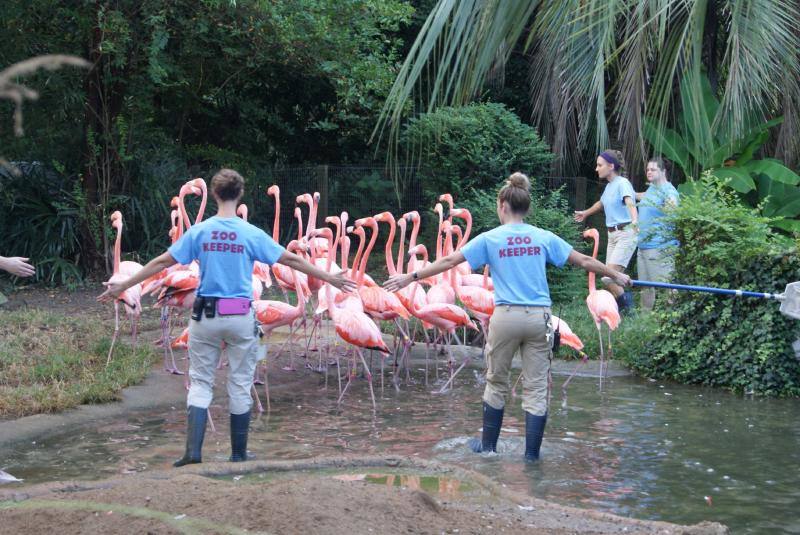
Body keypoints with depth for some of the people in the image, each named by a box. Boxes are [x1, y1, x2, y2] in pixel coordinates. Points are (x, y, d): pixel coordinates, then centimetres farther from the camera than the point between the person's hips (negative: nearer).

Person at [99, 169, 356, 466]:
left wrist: (122, 286, 10)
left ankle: (193, 451, -3)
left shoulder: (199, 232, -2)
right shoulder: (252, 235, -5)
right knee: (240, 386, 9)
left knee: (200, 383, 8)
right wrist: (330, 278, 12)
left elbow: (161, 263, 1)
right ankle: (239, 455, 16)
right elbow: (291, 260, 1)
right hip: (241, 318, -1)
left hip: (206, 316, 1)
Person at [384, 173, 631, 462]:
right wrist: (617, 276, 23)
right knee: (536, 389, 6)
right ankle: (532, 455, 7)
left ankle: (488, 445, 28)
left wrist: (411, 277, 8)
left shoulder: (490, 239, 1)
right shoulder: (544, 237, 6)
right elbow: (585, 261, 9)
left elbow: (449, 261, 1)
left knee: (496, 382, 16)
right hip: (539, 318, 1)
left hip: (506, 317, -1)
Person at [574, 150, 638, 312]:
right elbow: (601, 203, 36)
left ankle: (625, 302, -2)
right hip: (612, 235, 9)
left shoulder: (622, 183, -11)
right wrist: (585, 213, 54)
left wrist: (634, 221, -51)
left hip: (625, 233, -9)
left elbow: (630, 203, -30)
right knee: (612, 276, 3)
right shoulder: (609, 186, 14)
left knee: (609, 276, -18)